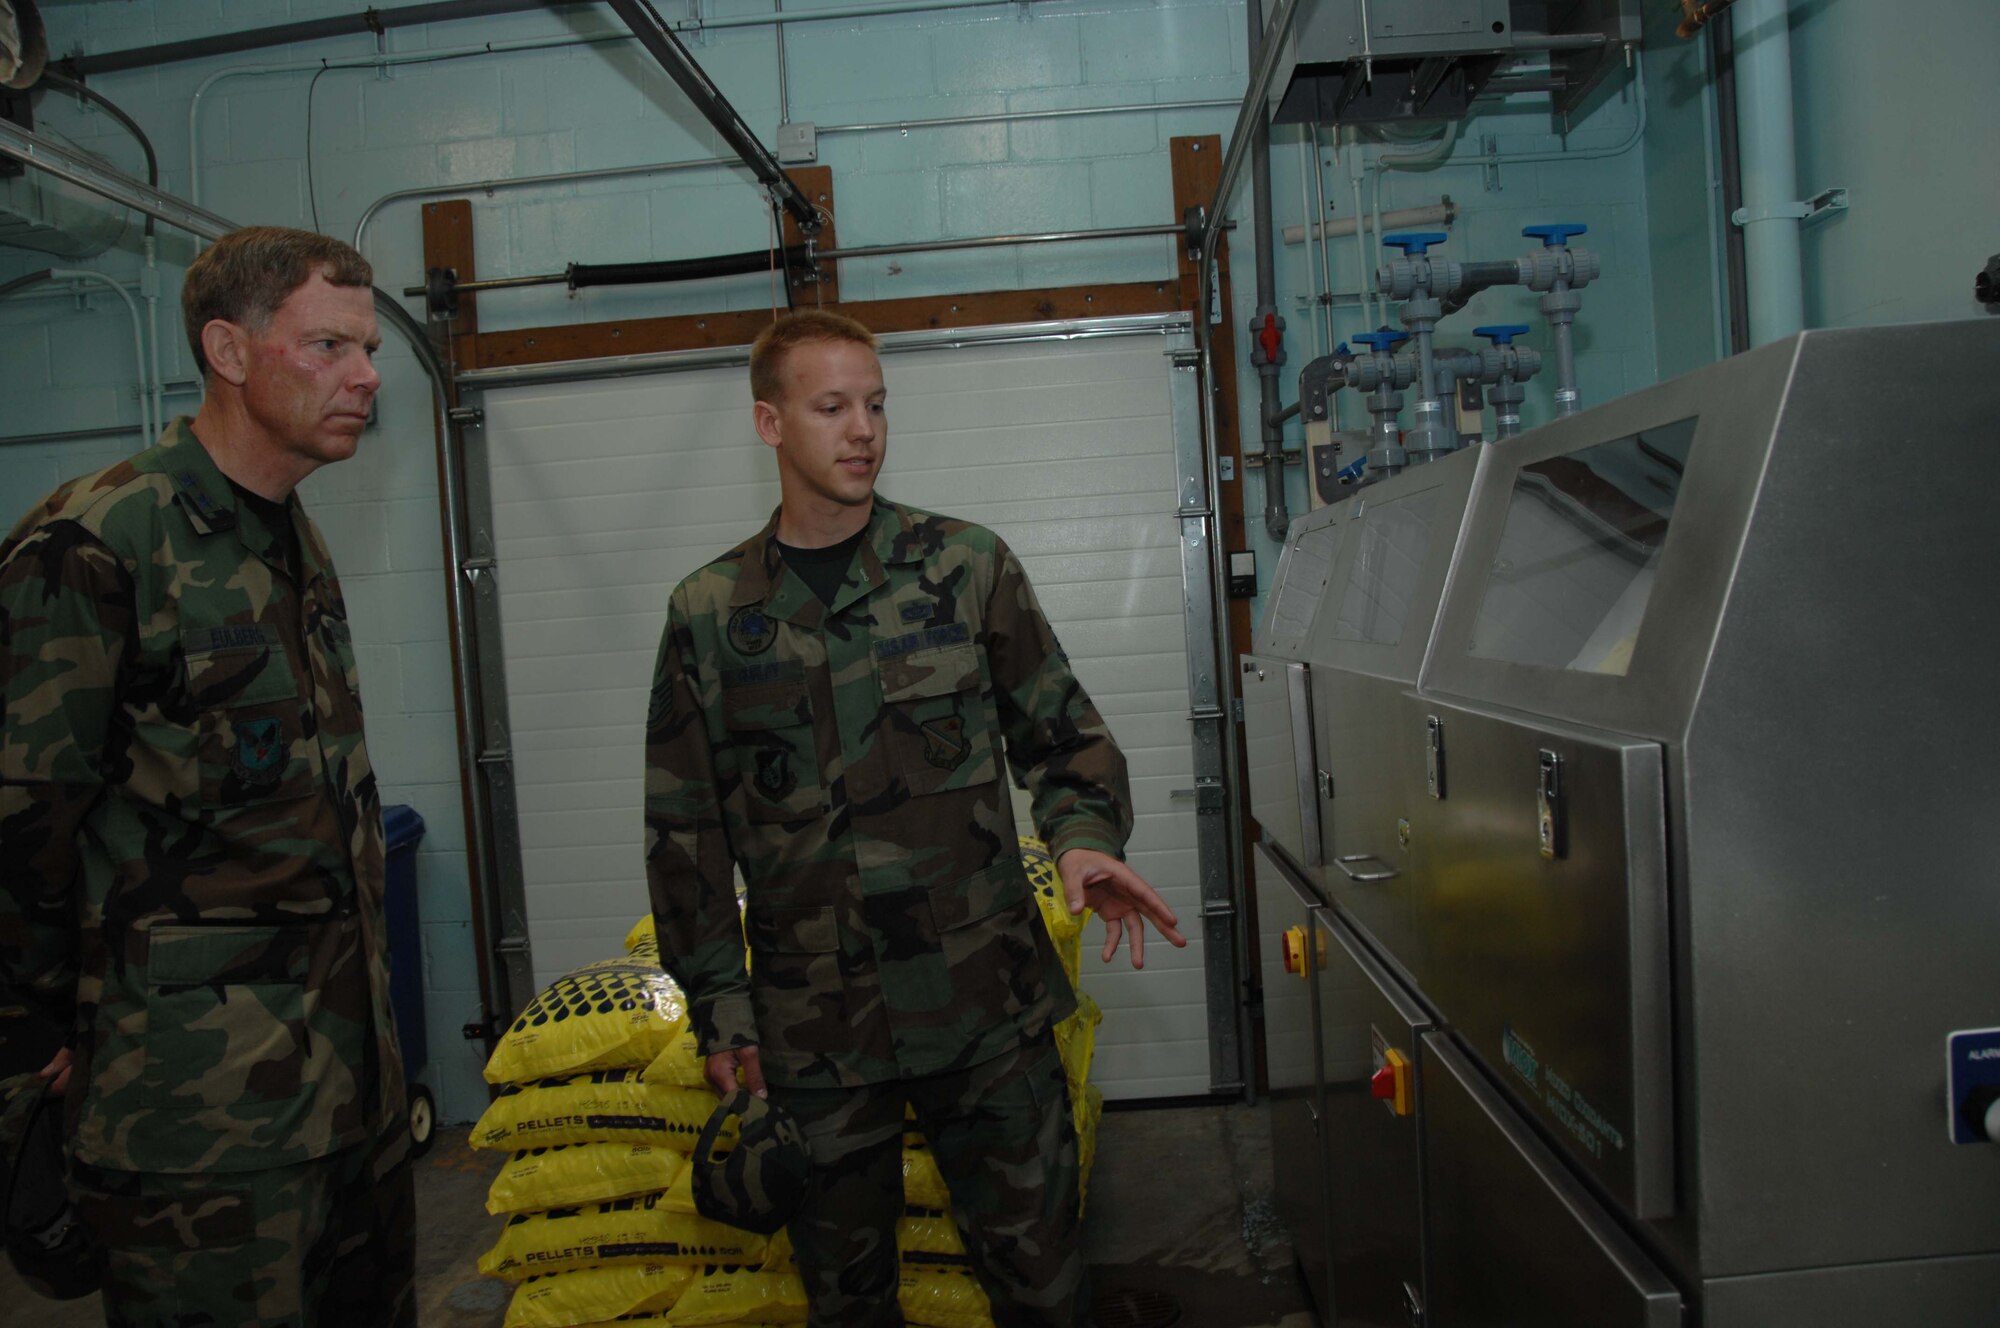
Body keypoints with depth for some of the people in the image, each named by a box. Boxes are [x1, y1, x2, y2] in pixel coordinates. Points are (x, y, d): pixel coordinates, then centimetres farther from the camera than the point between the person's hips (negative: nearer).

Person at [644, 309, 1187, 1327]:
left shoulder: (966, 565, 0)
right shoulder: (708, 614, 1)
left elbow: (1062, 733, 5)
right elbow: (684, 832, 5)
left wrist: (1084, 837, -15)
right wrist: (721, 1010, 2)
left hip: (988, 1006, 0)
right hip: (815, 1032, 1)